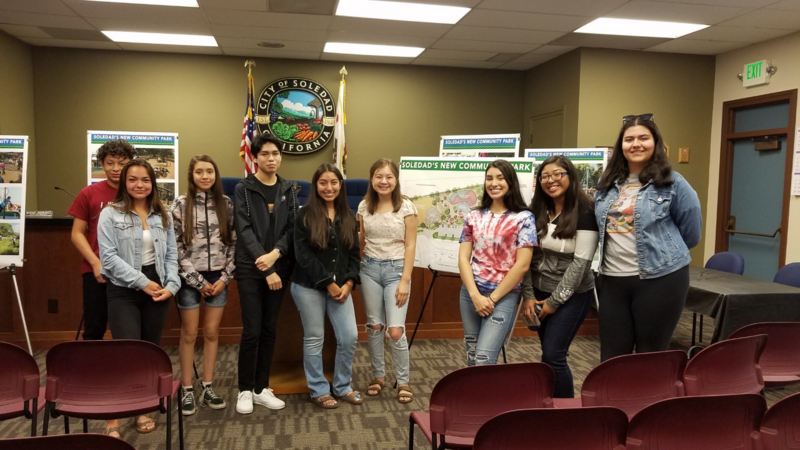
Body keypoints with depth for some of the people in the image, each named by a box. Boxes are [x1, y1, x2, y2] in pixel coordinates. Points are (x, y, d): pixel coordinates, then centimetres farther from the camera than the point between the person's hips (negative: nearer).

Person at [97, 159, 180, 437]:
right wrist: (143, 282, -15)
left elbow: (171, 255, 9)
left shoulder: (163, 215, 11)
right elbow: (109, 257, -10)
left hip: (157, 290, 4)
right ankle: (113, 420, 1)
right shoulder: (110, 214, -2)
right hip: (123, 292, -4)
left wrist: (172, 285, -7)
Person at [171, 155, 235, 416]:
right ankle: (187, 391, 16)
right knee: (189, 334, 5)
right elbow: (177, 247, -6)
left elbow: (233, 243, 4)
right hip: (190, 279, -2)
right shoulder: (181, 205, -3)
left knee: (212, 333, 8)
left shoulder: (226, 204, 4)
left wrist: (225, 277, -4)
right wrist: (198, 281, -9)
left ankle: (207, 389, 19)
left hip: (218, 278, 2)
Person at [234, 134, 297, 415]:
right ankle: (245, 390, 13)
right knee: (252, 331, -3)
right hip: (250, 269, -3)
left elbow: (293, 228, 2)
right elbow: (244, 231, -10)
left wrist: (275, 254, -16)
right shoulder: (243, 189, -3)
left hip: (279, 268, 4)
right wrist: (266, 269, -16)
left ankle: (262, 388, 19)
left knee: (269, 329, 8)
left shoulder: (288, 190, 9)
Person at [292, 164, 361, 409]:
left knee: (349, 337, 2)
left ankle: (342, 387, 22)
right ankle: (319, 391, 21)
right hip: (309, 286, -4)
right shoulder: (305, 215, -6)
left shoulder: (348, 216, 9)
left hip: (340, 286, 4)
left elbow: (354, 252, 8)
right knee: (314, 339, 5)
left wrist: (349, 283, -5)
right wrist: (327, 283, -14)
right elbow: (303, 255, -12)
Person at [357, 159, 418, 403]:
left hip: (396, 269, -3)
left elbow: (410, 246, -8)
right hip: (369, 268, 3)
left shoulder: (406, 206, -7)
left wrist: (405, 280, -13)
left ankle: (403, 382, 10)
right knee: (374, 325, 9)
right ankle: (378, 375, 26)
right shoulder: (364, 206, 3)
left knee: (396, 330, -7)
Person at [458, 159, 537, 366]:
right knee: (472, 356, 12)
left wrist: (493, 298, -10)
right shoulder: (474, 217, 7)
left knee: (484, 359, -13)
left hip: (503, 296, -4)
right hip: (470, 293, 4)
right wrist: (475, 295, -10)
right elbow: (463, 258, 3)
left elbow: (522, 264, -10)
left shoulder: (524, 218, -5)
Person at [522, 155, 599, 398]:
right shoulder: (536, 210, 5)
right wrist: (528, 295, -4)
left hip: (572, 295, -5)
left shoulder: (585, 212, -12)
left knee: (554, 356, -7)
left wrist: (555, 300, -12)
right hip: (539, 292, 5)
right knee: (549, 355, 11)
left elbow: (581, 261, -15)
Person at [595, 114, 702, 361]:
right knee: (611, 357, 10)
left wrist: (665, 254, 8)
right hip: (612, 280, 5)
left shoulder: (672, 183, -5)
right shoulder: (608, 183, 10)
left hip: (660, 279, -4)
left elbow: (691, 232, 1)